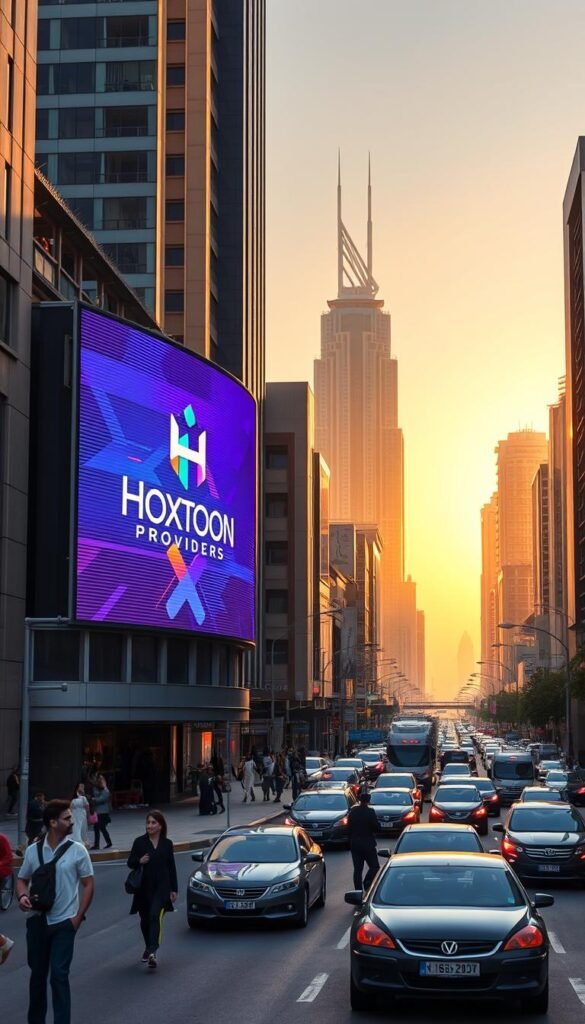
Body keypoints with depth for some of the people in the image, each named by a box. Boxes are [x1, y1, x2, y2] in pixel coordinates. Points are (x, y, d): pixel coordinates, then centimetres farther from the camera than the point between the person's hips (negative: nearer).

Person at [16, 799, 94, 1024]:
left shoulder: (77, 850, -5)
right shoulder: (33, 850, 1)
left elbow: (88, 884, 0)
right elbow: (22, 879, 11)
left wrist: (78, 917, -5)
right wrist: (22, 896, -11)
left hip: (64, 922, -3)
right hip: (37, 920, 3)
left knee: (59, 976, -6)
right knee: (37, 974, 13)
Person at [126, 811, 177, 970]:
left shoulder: (167, 844, 5)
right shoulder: (140, 842, 1)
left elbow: (171, 867, 9)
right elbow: (130, 863, 3)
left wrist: (174, 889, 7)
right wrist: (139, 861, -19)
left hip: (161, 887, -1)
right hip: (144, 888, 1)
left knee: (155, 916, -19)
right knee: (145, 920, 13)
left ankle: (152, 952, -27)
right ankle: (148, 947, 37)